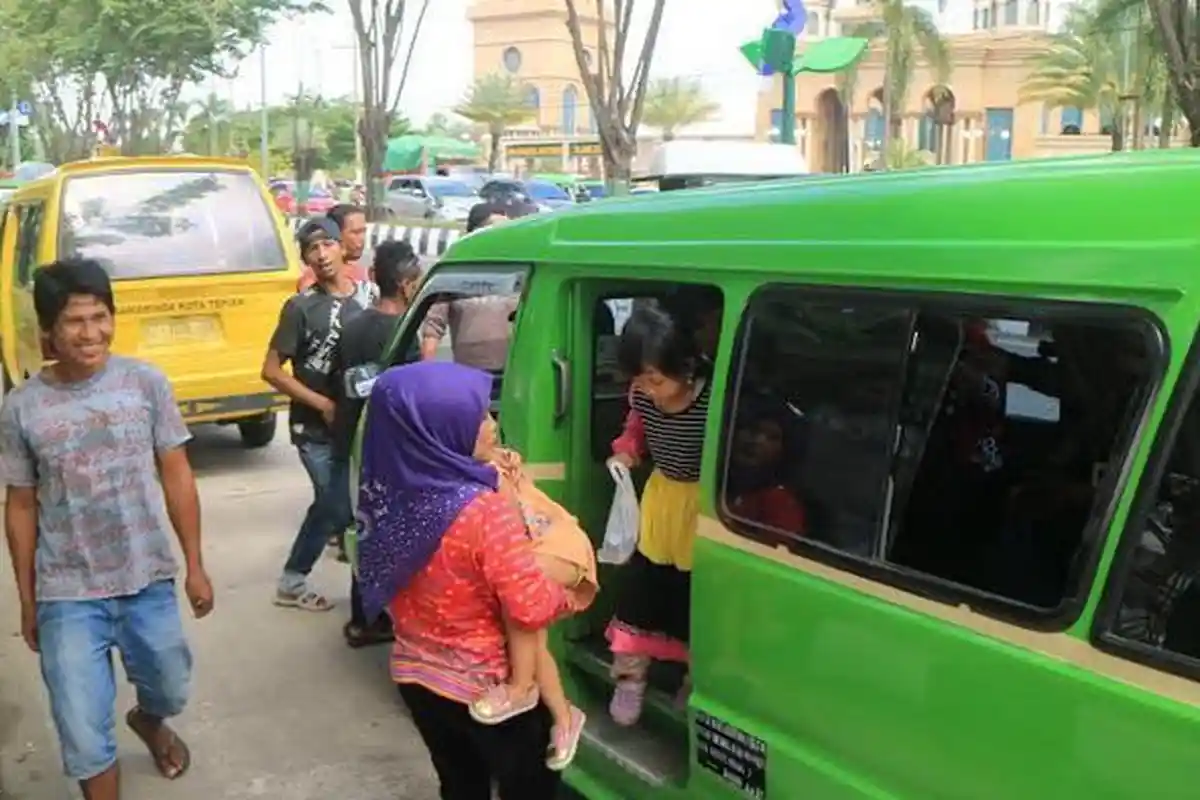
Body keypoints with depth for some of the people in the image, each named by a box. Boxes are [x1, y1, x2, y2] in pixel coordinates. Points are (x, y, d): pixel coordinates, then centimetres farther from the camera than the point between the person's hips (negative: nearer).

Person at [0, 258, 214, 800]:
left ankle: (148, 721, 59)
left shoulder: (146, 383, -7)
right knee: (85, 736, 0)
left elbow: (177, 477, -1)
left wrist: (195, 565, 1)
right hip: (68, 597, -1)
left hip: (151, 582, 2)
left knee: (171, 691, 23)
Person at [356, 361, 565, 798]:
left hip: (416, 674, 6)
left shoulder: (389, 492, -10)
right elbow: (532, 609, -25)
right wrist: (566, 593, -4)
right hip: (488, 687, -5)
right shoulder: (486, 510, -30)